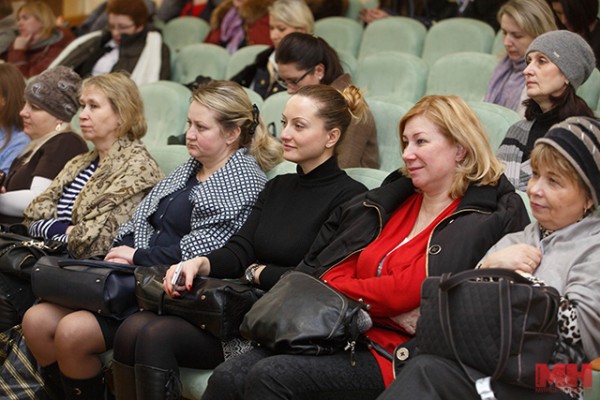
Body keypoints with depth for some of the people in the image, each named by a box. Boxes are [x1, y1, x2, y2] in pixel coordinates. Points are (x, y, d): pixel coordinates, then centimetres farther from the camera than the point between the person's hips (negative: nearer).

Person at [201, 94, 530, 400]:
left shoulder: (479, 221, -4)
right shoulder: (391, 200, 19)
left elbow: (407, 290, -13)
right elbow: (333, 271, 17)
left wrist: (331, 290, -1)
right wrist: (383, 307, -3)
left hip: (394, 356, -6)